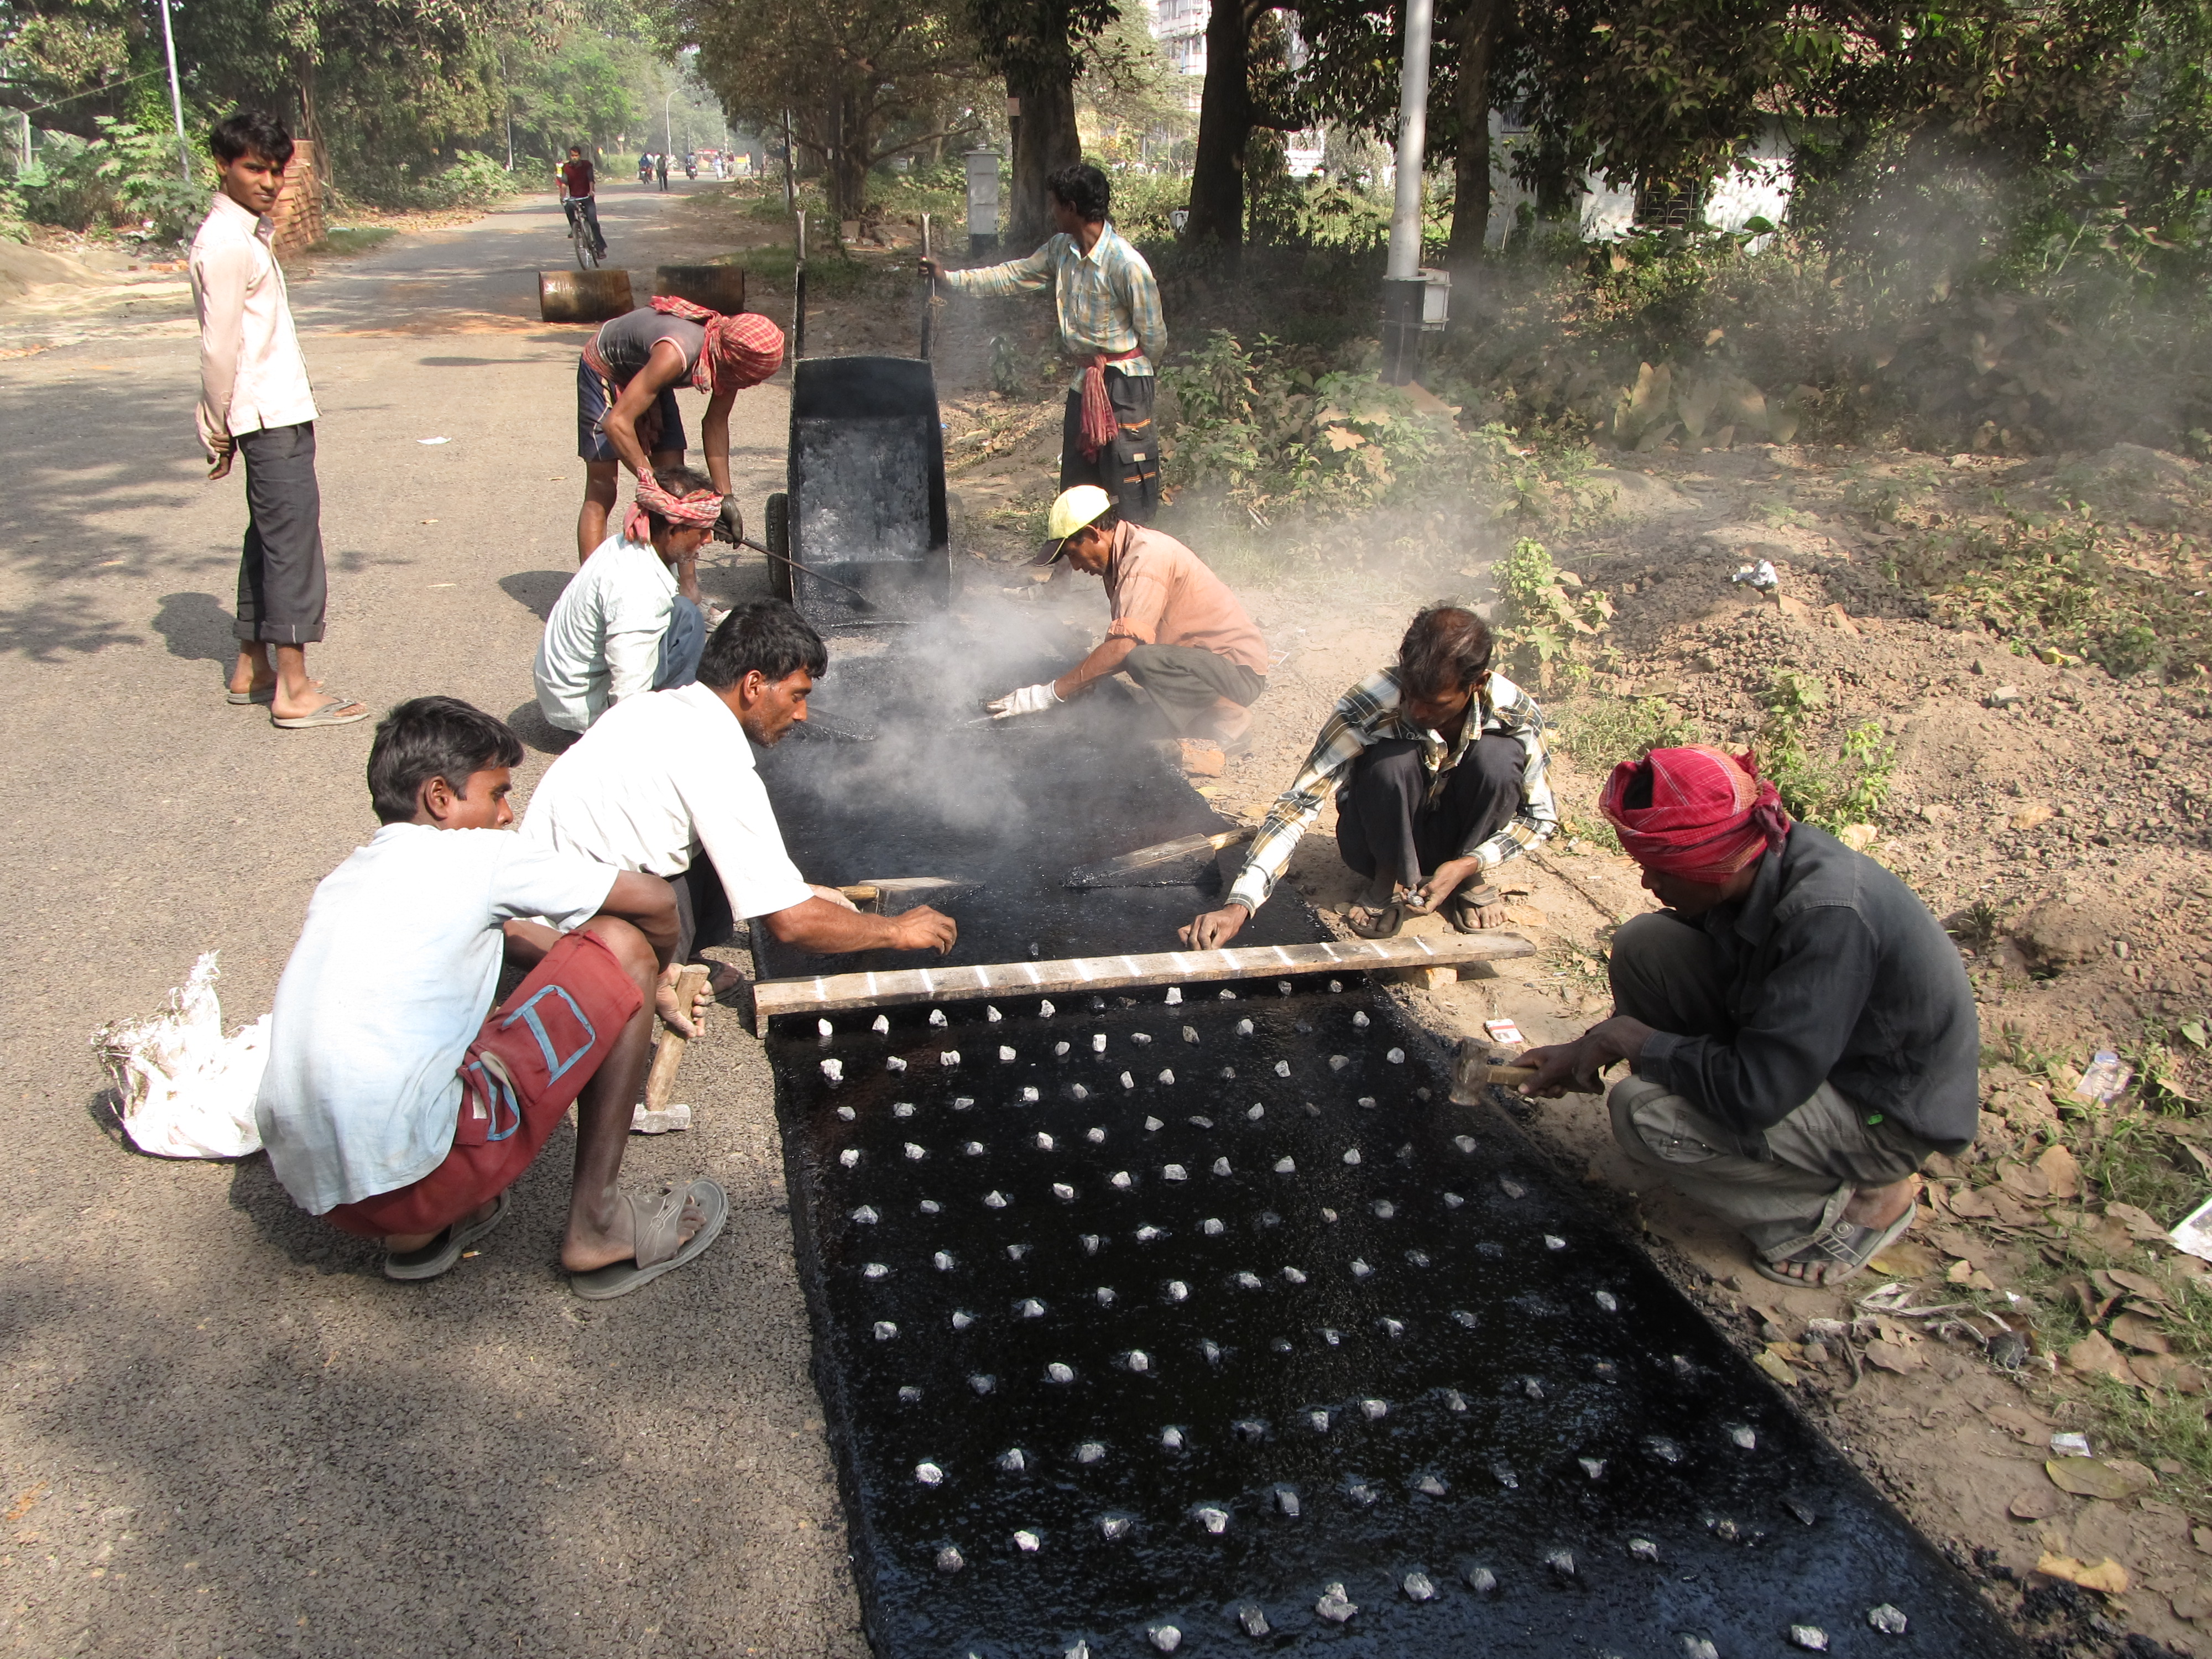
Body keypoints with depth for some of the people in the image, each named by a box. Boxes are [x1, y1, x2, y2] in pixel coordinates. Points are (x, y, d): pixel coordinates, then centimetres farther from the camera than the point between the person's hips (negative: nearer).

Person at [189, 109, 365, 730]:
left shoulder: (249, 232, 16)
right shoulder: (226, 243, -15)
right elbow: (220, 346, -16)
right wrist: (220, 430, -9)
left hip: (279, 411, 10)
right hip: (271, 416, -10)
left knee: (270, 538, 15)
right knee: (293, 539, -9)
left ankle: (252, 668, 24)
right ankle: (294, 691, -7)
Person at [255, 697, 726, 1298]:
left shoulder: (347, 880, 20)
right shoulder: (473, 857, -2)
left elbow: (515, 936, 32)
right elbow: (655, 901, 3)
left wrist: (649, 989, 37)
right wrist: (652, 972, 26)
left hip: (314, 1188, 8)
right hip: (412, 1170, -8)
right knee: (622, 947, 1)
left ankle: (419, 1230, 16)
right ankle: (597, 1226, 6)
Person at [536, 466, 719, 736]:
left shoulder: (625, 545, -1)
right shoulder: (637, 587, -30)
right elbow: (630, 698, -31)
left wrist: (686, 562, -6)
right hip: (587, 712, -10)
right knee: (686, 617, -17)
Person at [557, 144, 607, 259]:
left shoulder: (587, 165, -2)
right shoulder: (566, 167, 0)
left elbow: (591, 180, -10)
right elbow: (564, 184, -6)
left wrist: (591, 191, -30)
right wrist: (563, 197, -23)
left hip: (587, 198, -1)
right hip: (574, 197, 1)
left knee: (593, 222, -13)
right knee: (568, 206, -34)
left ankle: (600, 247, -8)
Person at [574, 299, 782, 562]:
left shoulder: (731, 354, -19)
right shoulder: (675, 354, -41)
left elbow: (716, 424, -6)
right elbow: (617, 422, -39)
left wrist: (725, 497, -9)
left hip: (646, 372, 7)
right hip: (603, 370, -7)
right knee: (601, 494, -11)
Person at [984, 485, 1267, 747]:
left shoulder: (1146, 559, -22)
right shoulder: (1125, 552, 7)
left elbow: (1122, 647, -30)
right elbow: (1121, 641, 10)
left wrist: (1047, 694, -29)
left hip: (1238, 670, -10)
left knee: (1142, 660, -32)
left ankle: (1227, 721, -13)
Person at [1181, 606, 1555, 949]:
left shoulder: (1517, 714, -22)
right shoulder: (1368, 709, -30)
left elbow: (1541, 815, -9)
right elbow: (1297, 805, -33)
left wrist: (1469, 865, -26)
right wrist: (1238, 906, -44)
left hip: (1462, 842, 2)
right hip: (1382, 842, -2)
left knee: (1498, 756, -29)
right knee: (1393, 759, -35)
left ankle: (1474, 879, -4)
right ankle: (1392, 881, -8)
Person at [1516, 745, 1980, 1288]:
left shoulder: (1830, 918, -35)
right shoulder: (1760, 859, -11)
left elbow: (1756, 1092, -35)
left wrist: (1632, 1038, -21)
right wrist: (1590, 1046, 0)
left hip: (1888, 1112, -8)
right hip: (1803, 1049, 8)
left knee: (1642, 1111, -24)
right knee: (1644, 942, -7)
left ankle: (1861, 1200, -5)